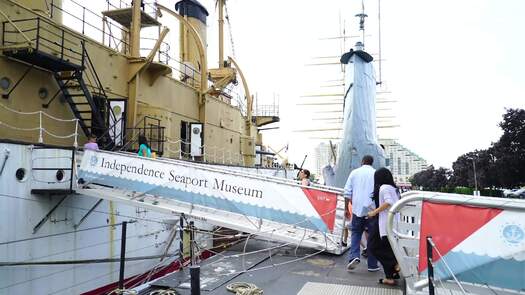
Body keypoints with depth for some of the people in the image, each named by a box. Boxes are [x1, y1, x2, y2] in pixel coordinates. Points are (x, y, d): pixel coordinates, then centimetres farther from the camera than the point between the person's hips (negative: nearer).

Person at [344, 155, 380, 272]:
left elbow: (347, 192, 4)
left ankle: (354, 256, -6)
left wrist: (346, 208, 10)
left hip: (357, 209, 1)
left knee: (355, 233, 13)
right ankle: (372, 264, 12)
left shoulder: (354, 172, 6)